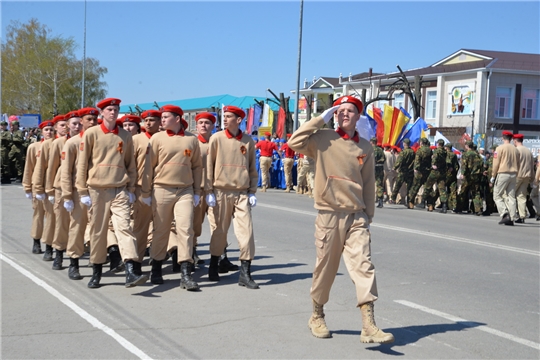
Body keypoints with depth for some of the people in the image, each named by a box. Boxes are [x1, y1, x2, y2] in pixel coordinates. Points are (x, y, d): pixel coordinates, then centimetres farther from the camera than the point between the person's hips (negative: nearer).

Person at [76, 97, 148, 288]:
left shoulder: (126, 136, 9)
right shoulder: (91, 133, 1)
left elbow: (130, 164, 14)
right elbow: (82, 163, 2)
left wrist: (131, 189, 8)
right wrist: (83, 191, -1)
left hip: (120, 190, 1)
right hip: (98, 190, -1)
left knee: (124, 227, -11)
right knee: (97, 231, 5)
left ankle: (130, 272, -20)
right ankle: (96, 271, 19)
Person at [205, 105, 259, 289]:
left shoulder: (248, 141, 5)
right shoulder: (217, 138, 0)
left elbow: (252, 168, 10)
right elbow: (209, 165, 1)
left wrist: (252, 191, 5)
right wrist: (209, 191, -3)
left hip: (242, 193, 1)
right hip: (221, 192, -1)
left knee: (246, 231, -4)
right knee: (220, 231, 7)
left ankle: (245, 272, 1)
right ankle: (213, 267, 24)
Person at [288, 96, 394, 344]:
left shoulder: (365, 148, 8)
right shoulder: (323, 139, -1)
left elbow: (368, 183, 12)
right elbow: (294, 143, -16)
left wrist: (368, 216, 11)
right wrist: (322, 119, -11)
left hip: (356, 216, 2)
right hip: (329, 214, -2)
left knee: (363, 266, -8)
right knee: (325, 268, 8)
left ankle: (368, 326, -10)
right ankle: (317, 317, 28)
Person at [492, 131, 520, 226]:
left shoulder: (500, 148, -6)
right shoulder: (516, 149, 11)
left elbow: (496, 163, -8)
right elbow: (518, 164, 14)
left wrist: (493, 176, -2)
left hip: (502, 174, -5)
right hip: (513, 174, 5)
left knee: (497, 196, 1)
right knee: (511, 197, 5)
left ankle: (505, 214, -15)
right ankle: (511, 219, 1)